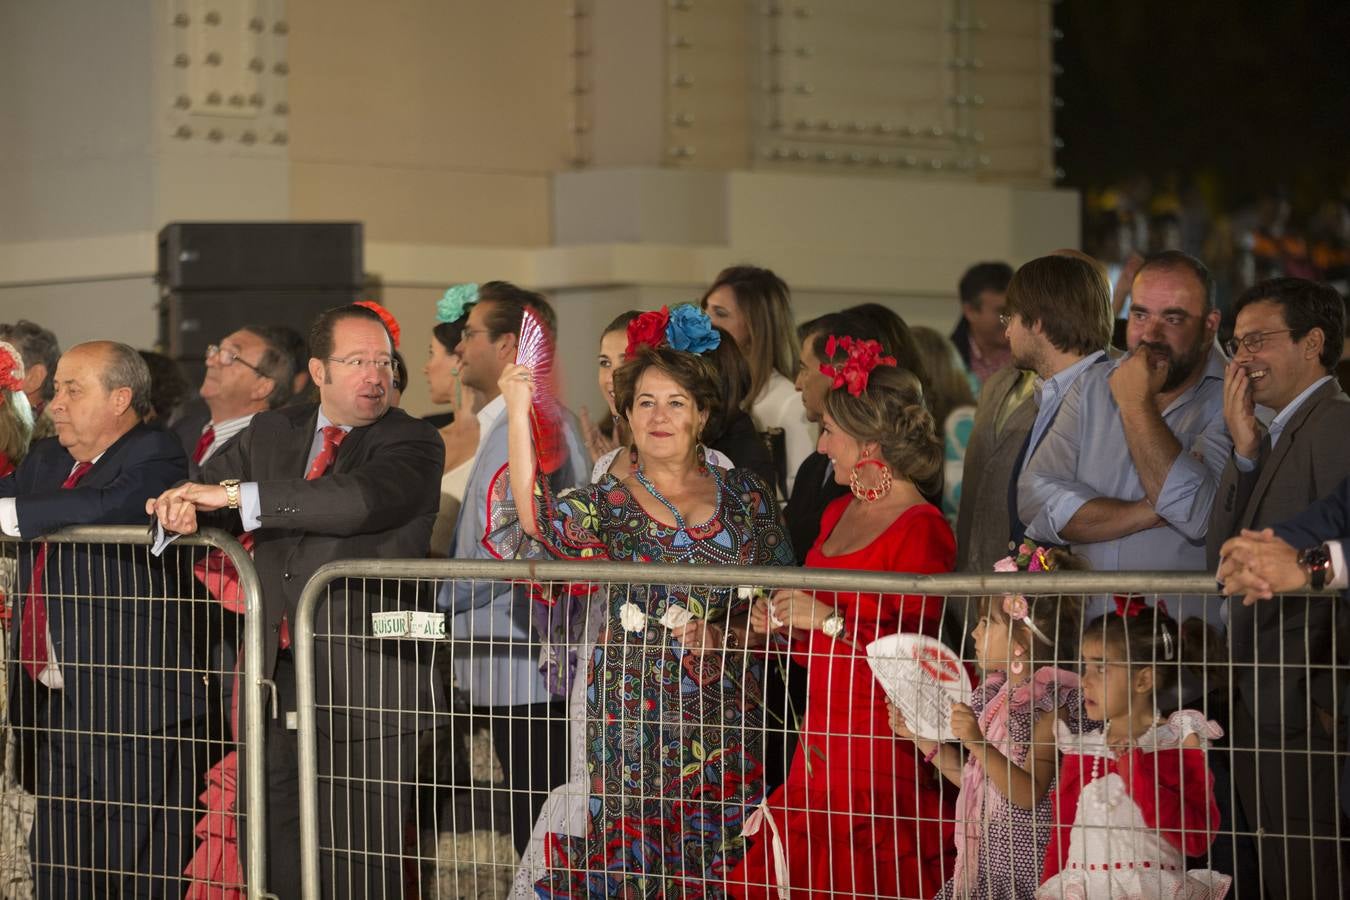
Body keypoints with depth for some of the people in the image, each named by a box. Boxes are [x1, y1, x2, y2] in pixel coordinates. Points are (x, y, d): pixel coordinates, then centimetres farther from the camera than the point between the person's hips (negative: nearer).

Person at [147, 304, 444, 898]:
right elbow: (202, 487, 23)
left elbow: (360, 500, -23)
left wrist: (239, 495, -20)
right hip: (278, 679, 6)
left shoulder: (413, 444, -4)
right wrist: (179, 507, -4)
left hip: (363, 685, -6)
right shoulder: (270, 432, 14)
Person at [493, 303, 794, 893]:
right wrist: (518, 414, -22)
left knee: (713, 871, 1)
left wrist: (726, 638, -9)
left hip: (723, 727, 1)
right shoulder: (605, 506, 4)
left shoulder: (745, 497, 8)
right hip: (629, 728, -1)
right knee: (622, 869, -4)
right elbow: (537, 522, -18)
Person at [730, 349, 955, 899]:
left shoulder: (921, 530, -12)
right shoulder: (838, 513, 15)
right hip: (819, 739, 8)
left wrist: (830, 621, -20)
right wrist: (788, 625, 9)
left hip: (880, 745, -8)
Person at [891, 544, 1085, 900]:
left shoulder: (1052, 702, -13)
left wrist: (978, 744, -31)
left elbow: (1029, 794, -20)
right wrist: (921, 736, 11)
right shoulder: (995, 693, 11)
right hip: (987, 854, 8)